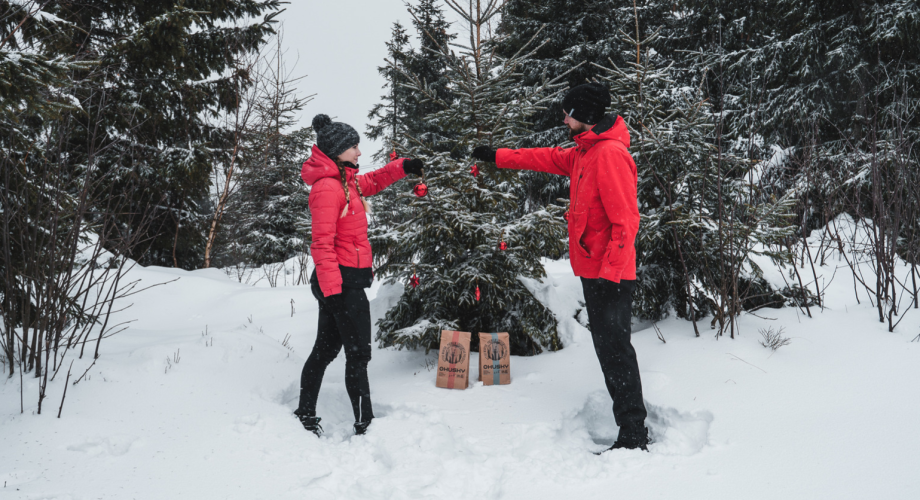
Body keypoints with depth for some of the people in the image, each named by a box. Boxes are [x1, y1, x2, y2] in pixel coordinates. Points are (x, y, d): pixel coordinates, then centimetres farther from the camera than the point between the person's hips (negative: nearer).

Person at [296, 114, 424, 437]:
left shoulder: (346, 180, 13)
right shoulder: (328, 187, -16)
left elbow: (372, 183, 34)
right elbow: (322, 242, -21)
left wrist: (402, 167, 21)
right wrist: (331, 290, -25)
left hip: (343, 282, 10)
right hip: (343, 282, -10)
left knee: (326, 349, 16)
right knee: (358, 353, -4)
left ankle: (305, 415, 28)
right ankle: (365, 426, 4)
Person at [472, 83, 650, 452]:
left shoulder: (610, 153, -17)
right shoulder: (585, 151, 15)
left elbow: (625, 220, -21)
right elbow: (550, 159, 29)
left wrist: (611, 272, -23)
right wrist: (497, 157, 29)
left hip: (609, 273, -10)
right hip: (594, 269, 10)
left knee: (615, 348, -7)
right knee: (608, 346, 12)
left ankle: (633, 435, 1)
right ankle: (630, 420, 20)